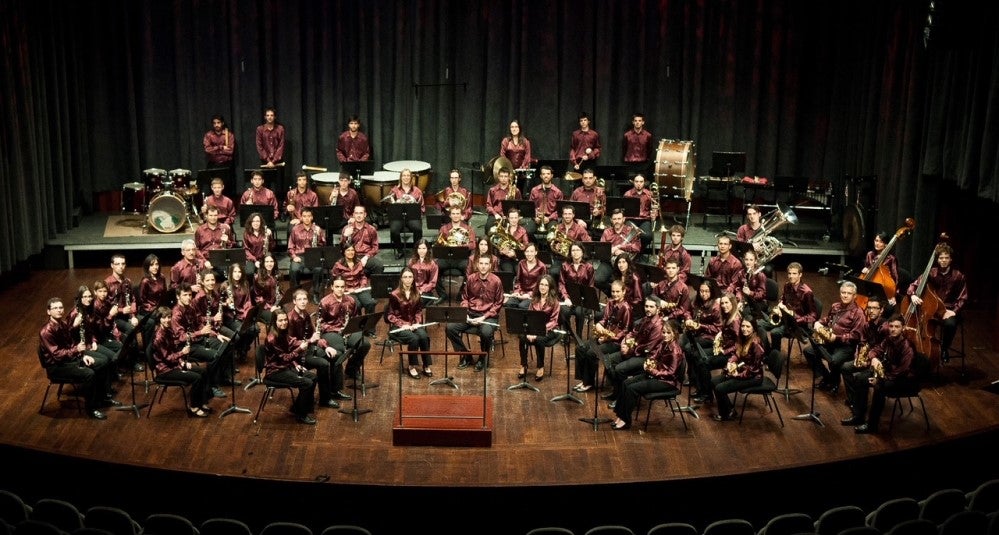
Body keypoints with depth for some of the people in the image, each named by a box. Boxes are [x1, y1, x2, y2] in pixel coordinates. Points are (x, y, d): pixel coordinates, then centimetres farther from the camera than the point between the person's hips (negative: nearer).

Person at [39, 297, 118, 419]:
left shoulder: (64, 323, 2)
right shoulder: (46, 331, -25)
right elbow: (57, 355, -27)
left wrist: (83, 355, 0)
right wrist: (76, 350, -30)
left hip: (71, 356, 9)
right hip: (57, 366, -9)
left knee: (103, 362, 7)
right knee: (89, 374, -28)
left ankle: (104, 397, 20)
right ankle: (91, 408, -11)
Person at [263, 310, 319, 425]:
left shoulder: (283, 334, 2)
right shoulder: (272, 339, -25)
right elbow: (284, 358, -23)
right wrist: (300, 349, -31)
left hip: (286, 366, 9)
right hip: (276, 371, -9)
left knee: (313, 377, 4)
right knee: (307, 383, -18)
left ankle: (298, 406, 17)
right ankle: (301, 414, -2)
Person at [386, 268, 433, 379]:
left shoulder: (416, 292, 4)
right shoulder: (394, 295, -11)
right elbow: (390, 315, -7)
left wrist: (417, 322, -6)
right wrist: (403, 324, -18)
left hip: (414, 324, 4)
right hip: (399, 325, -4)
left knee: (424, 336, -27)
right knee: (414, 338, -31)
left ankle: (426, 366, -15)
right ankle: (412, 367, -15)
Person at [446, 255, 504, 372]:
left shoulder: (496, 281, -7)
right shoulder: (471, 279, 3)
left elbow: (498, 304, -3)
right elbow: (465, 298, 15)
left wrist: (484, 317, -13)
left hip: (488, 316, -4)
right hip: (471, 314, 4)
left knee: (486, 332, -36)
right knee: (450, 328, -17)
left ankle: (483, 359, -4)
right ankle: (466, 356, 3)